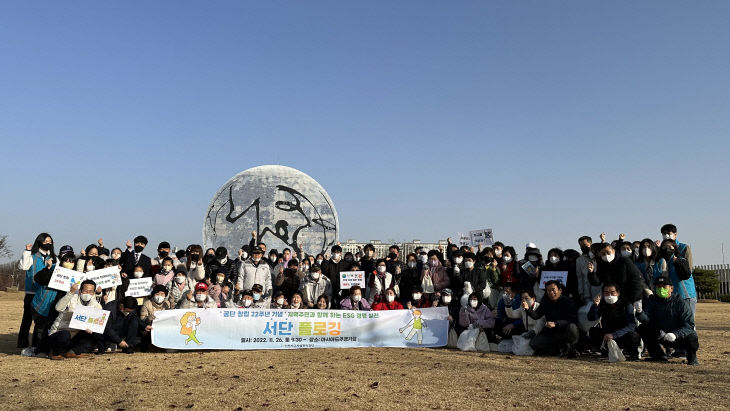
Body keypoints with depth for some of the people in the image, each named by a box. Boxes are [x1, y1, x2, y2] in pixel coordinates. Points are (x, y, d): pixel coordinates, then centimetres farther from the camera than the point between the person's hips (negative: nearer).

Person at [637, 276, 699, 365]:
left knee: (691, 336, -34)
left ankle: (692, 358, 3)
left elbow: (689, 325, -19)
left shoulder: (680, 302, -13)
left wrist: (675, 334, -36)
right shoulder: (652, 301, -1)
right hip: (661, 336, 4)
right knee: (642, 329, -14)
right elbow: (647, 320, -16)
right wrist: (640, 312, -39)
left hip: (678, 337, -4)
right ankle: (659, 355, 6)